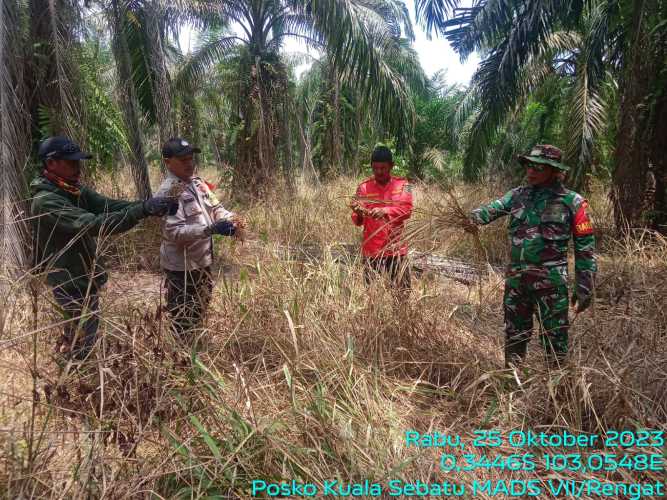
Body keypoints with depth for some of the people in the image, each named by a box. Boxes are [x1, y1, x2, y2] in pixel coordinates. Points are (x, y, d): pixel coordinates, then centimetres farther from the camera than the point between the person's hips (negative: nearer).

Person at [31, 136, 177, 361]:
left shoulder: (75, 190, 1)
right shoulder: (45, 202, -26)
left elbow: (109, 205, -8)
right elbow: (92, 224, -37)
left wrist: (146, 205, -26)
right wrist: (142, 210, -42)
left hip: (84, 277, 9)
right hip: (72, 284, -9)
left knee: (76, 328, 29)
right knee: (83, 343, 7)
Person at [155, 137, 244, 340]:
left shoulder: (197, 182, 5)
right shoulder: (168, 192, -21)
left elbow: (215, 207, 9)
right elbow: (173, 232, -29)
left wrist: (231, 218, -13)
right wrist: (211, 229, -36)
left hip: (202, 261, 8)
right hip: (181, 267, -8)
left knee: (199, 312, 24)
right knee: (183, 320, 6)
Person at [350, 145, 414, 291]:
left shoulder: (402, 185, 3)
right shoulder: (364, 187, 3)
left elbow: (407, 210, -11)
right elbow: (358, 221, -1)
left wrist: (385, 211, -28)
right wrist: (358, 213, -25)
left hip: (396, 250, 0)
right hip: (371, 250, 0)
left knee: (403, 292, 4)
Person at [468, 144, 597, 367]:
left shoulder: (572, 202, -2)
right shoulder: (518, 195, 9)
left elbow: (585, 248, -1)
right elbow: (493, 209, -8)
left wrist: (584, 288, -4)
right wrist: (472, 217, -30)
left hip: (551, 281, -4)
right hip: (515, 279, 4)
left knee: (554, 338, 3)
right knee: (514, 335, 15)